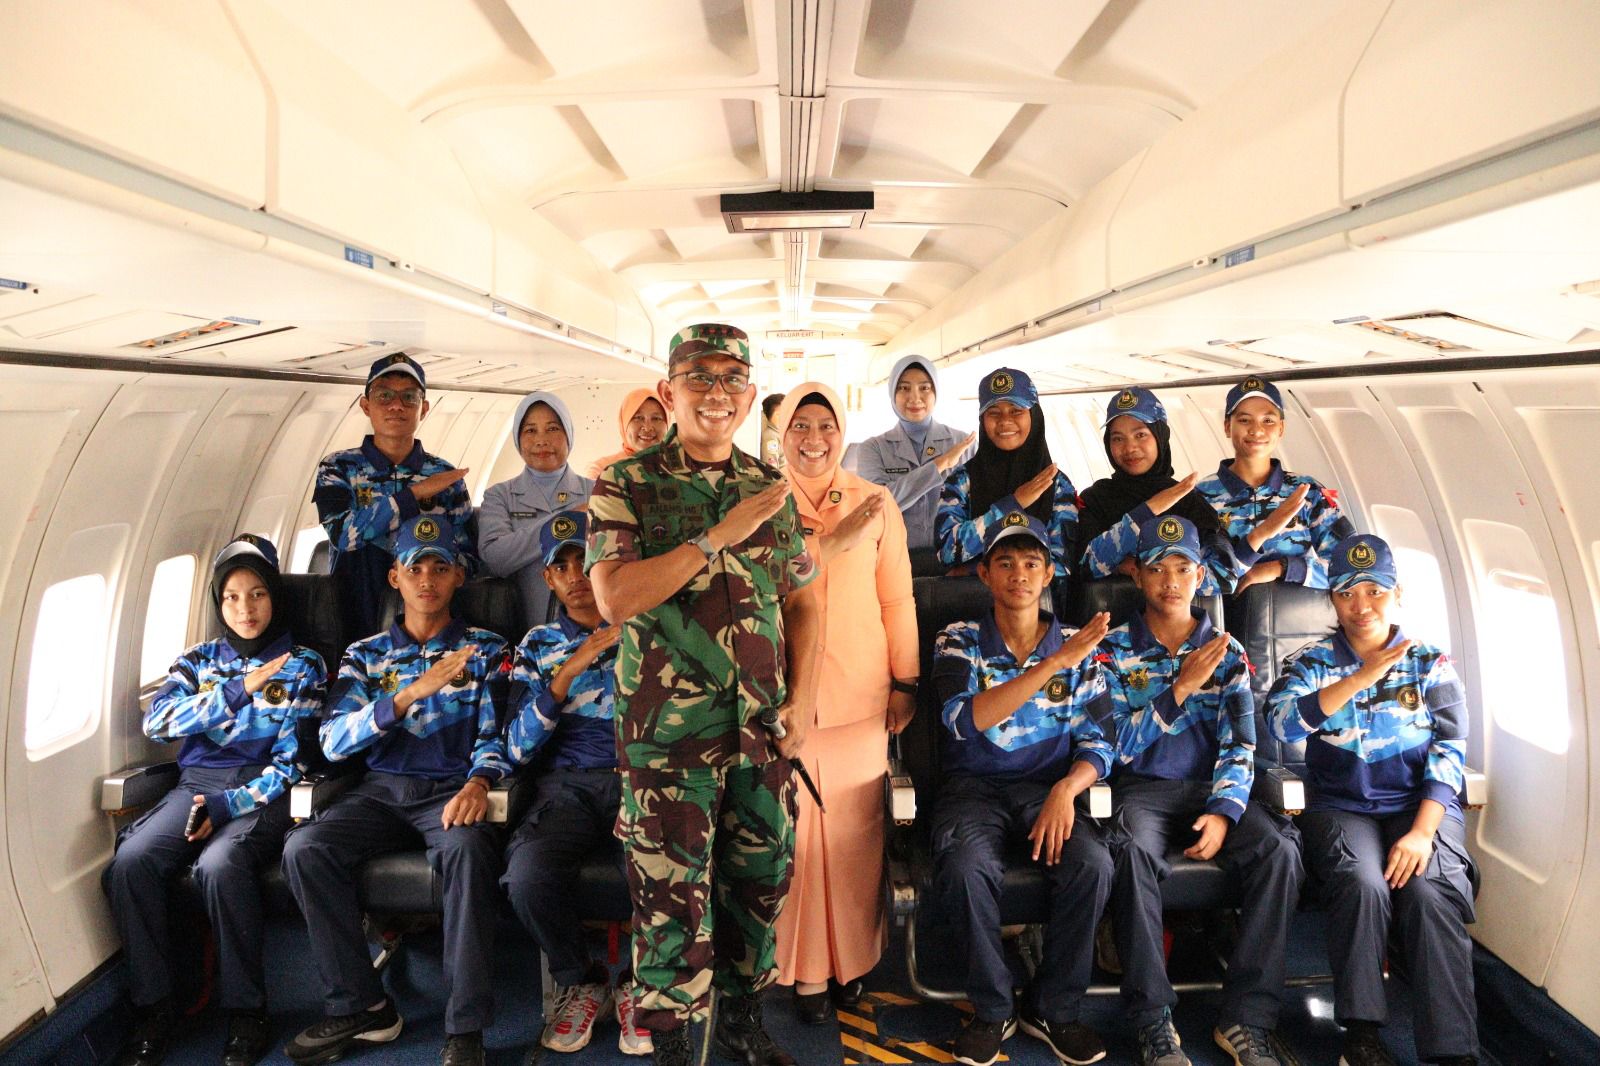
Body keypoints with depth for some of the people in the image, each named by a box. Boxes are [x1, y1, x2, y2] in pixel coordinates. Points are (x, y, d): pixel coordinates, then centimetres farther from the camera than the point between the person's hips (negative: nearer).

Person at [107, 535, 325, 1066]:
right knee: (130, 860, -25)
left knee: (219, 865, -33)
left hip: (263, 793, -4)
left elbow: (293, 759, -2)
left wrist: (227, 806, -14)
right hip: (197, 785, 4)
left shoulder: (301, 665, 5)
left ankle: (245, 1012, -17)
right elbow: (156, 721, -3)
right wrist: (239, 689, -12)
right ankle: (152, 1011, -11)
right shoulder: (199, 660, 15)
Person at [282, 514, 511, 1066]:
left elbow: (496, 735, 2)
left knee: (468, 848, -35)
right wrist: (411, 693, -15)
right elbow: (333, 741, -1)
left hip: (451, 790, -2)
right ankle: (359, 1007, -10)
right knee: (304, 848, -25)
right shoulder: (366, 654, 15)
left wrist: (478, 781, -22)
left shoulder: (486, 650, 11)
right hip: (381, 790, 3)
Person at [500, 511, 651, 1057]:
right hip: (569, 785, 1)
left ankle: (637, 982, -1)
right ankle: (579, 981, 1)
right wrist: (568, 671, -9)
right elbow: (518, 749, 3)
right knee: (528, 873, -31)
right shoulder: (539, 645, 16)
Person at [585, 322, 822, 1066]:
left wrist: (803, 697, 2)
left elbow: (799, 599, 13)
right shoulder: (626, 486, -5)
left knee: (759, 882, 15)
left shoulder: (771, 487, 9)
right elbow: (614, 599, -18)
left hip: (764, 728, 5)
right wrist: (719, 536, -19)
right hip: (669, 732, -4)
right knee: (673, 896, 5)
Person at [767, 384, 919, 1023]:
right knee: (794, 828, 2)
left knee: (854, 828, 5)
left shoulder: (876, 504, 4)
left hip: (860, 695, 1)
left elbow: (897, 599, 6)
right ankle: (805, 967, 18)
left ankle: (851, 958, 23)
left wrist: (905, 682, 6)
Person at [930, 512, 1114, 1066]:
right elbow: (966, 721, -18)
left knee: (1093, 864, -27)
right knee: (966, 867, -32)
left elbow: (1099, 740, 3)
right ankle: (991, 1010, -5)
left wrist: (1066, 790, -19)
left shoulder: (1077, 646, 7)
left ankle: (1052, 1008, -3)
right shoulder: (959, 641, 0)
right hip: (975, 787, -1)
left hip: (1050, 787, 2)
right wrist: (1054, 663, -23)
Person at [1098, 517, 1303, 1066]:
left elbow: (1240, 743, 1)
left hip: (1211, 785, 3)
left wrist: (1224, 810, -17)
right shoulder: (1115, 648, 4)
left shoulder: (1226, 650, 10)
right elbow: (1120, 745, -6)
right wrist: (1182, 686, -15)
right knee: (1134, 850, -35)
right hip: (1141, 786, -2)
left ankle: (1245, 1018, -17)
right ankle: (1153, 1020, -23)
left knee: (1280, 850, -27)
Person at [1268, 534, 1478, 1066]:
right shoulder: (1312, 661, 7)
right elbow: (1283, 722, -13)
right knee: (1362, 882, -30)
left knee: (1429, 891, -29)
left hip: (1421, 805, 0)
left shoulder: (1431, 664, 7)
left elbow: (1449, 752, -3)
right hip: (1341, 806, 0)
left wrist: (1423, 831, -18)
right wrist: (1362, 677, -19)